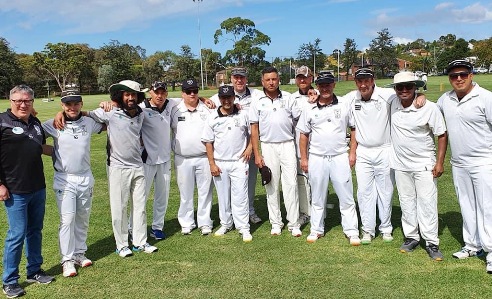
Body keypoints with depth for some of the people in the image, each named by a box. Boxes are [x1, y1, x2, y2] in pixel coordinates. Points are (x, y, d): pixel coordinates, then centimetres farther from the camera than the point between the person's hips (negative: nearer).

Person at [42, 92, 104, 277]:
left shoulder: (89, 123, 3)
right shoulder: (53, 125, -6)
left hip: (86, 178, 4)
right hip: (64, 180, -3)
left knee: (83, 219, 13)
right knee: (67, 220, -6)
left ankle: (79, 253, 27)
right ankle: (67, 260, 6)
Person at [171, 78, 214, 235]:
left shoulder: (207, 109, 4)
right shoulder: (175, 110, 3)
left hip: (204, 157, 0)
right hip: (183, 159, 0)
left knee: (205, 191, 6)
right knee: (185, 192, 9)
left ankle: (205, 222, 18)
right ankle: (186, 222, 22)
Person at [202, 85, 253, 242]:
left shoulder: (243, 115, 1)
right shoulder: (212, 118, 0)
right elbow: (208, 142, 1)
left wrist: (249, 148, -3)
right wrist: (212, 164, -3)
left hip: (239, 162, -1)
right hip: (219, 163, 1)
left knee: (240, 196, -2)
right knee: (223, 196, 12)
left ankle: (244, 227, 6)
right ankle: (225, 224, 27)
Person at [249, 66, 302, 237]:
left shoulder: (288, 98, 5)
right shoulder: (257, 101, 3)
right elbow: (254, 129, 2)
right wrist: (257, 154, -2)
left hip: (287, 144, 0)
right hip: (268, 146, 0)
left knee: (291, 184, -2)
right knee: (271, 186, 7)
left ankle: (294, 224, 5)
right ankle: (275, 223, 18)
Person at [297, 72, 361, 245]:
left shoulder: (344, 104, 1)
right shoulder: (309, 108, 2)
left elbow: (354, 128, 6)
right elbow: (304, 134, 6)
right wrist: (304, 158, 4)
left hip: (340, 157, 0)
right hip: (317, 158, 1)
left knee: (346, 197, 3)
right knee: (317, 197, 11)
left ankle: (352, 231, 13)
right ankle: (316, 230, 23)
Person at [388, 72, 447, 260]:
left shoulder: (429, 108, -14)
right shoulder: (393, 104, -3)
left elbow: (442, 135, -7)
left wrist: (439, 162, -12)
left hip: (424, 165, -4)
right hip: (400, 164, 4)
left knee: (427, 203, 0)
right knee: (406, 203, 12)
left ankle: (431, 242, 11)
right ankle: (411, 237, 25)